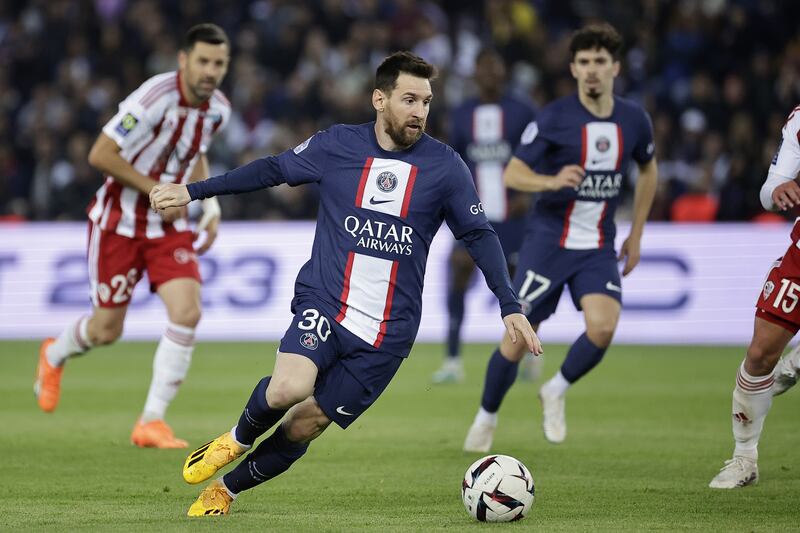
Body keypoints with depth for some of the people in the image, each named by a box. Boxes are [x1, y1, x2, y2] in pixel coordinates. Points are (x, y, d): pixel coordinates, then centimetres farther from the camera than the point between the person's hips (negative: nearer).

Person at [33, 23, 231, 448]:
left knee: (187, 312, -16)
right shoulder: (155, 98, -25)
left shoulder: (218, 108, -3)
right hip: (119, 221, -5)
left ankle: (152, 422, -7)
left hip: (170, 224, 5)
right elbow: (100, 155, -23)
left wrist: (210, 206, 5)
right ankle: (54, 356, 41)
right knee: (107, 329, 4)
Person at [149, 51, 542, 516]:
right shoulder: (337, 145, 0)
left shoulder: (445, 166, -1)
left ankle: (227, 489, 24)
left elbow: (479, 236, 5)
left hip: (388, 332, 1)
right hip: (323, 304, -1)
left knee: (303, 425, -1)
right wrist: (192, 192, 14)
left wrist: (511, 307, -3)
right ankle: (238, 438, 6)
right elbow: (272, 170, 13)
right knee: (289, 388, -28)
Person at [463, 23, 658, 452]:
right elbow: (512, 173, -10)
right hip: (547, 240, -3)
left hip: (598, 247, 3)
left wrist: (636, 234, 16)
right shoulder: (554, 118, -11)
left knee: (603, 327, -21)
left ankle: (556, 392, 8)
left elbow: (648, 170, 20)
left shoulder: (634, 121, 1)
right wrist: (551, 181, -30)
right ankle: (486, 417, 23)